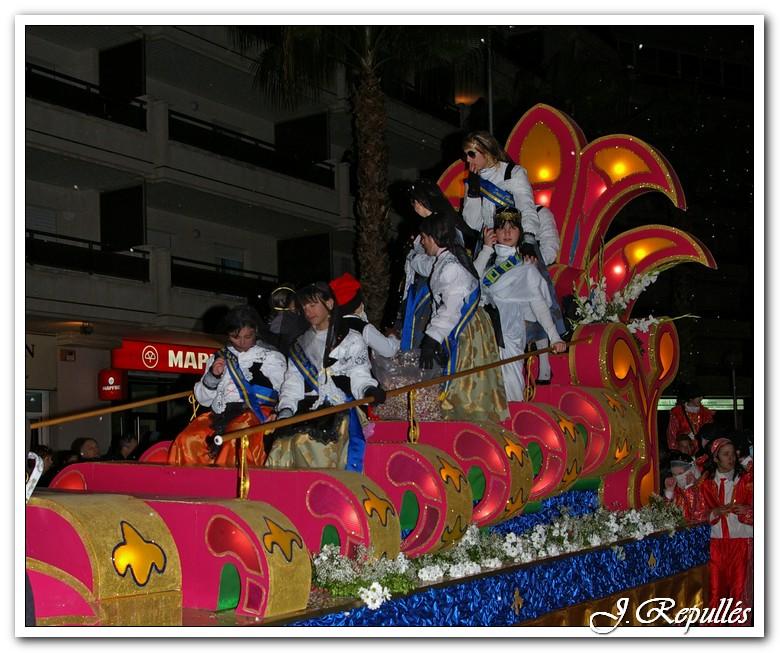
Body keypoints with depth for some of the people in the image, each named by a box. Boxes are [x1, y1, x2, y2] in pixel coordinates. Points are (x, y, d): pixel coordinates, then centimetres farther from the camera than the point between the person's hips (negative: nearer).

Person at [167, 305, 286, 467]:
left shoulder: (271, 357, 14)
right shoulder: (219, 357, 22)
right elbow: (203, 399, 21)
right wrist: (212, 376, 3)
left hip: (255, 413, -4)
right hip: (219, 414, 4)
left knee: (236, 439, -36)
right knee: (187, 440, -24)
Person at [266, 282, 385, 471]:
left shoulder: (352, 339, 13)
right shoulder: (300, 345, 24)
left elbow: (359, 376, 3)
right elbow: (293, 383, 16)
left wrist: (369, 391, -19)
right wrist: (285, 410, -1)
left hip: (340, 410, -3)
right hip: (306, 411, 3)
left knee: (311, 442, -27)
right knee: (284, 444, -22)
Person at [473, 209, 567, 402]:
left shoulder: (526, 266, 1)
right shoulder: (488, 259, 15)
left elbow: (538, 303, -5)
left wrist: (555, 337, -13)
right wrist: (487, 249, -1)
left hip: (509, 333, -4)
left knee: (508, 382, -10)